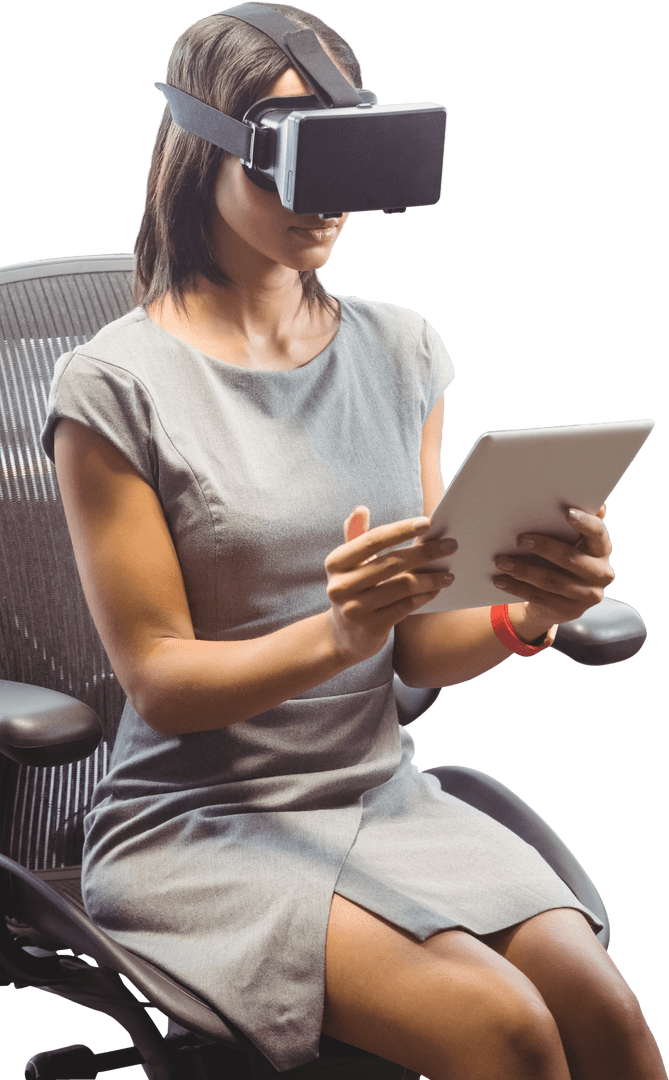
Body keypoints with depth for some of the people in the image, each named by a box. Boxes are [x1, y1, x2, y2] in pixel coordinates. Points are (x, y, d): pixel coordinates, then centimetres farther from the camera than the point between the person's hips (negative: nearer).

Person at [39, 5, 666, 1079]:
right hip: (201, 828, -4)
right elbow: (159, 680, -10)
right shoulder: (117, 384, -8)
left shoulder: (401, 352, 8)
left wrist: (523, 615, -16)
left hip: (386, 797, 5)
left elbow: (420, 651, 6)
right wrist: (333, 634, -28)